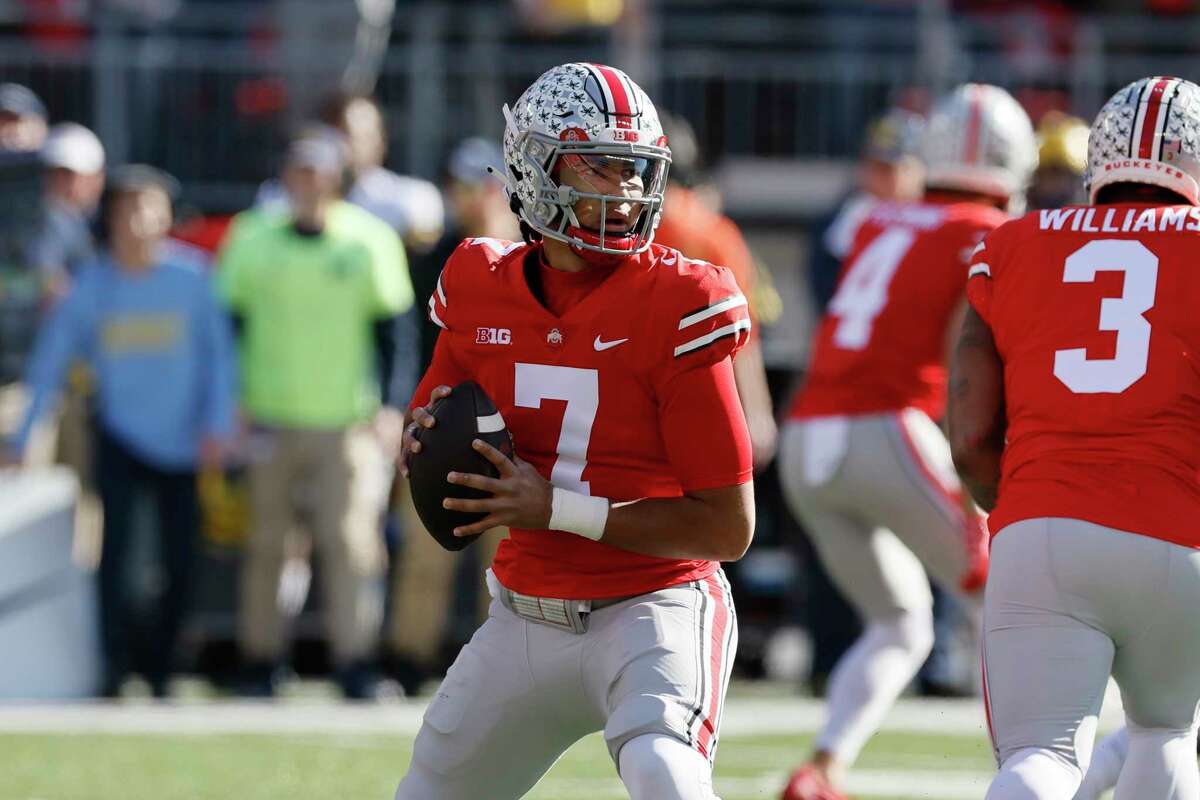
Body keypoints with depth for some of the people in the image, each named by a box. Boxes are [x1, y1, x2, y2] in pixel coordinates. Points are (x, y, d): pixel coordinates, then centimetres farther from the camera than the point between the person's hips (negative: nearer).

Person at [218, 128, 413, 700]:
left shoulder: (371, 241, 1)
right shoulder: (253, 239, 5)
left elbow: (388, 327, 5)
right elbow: (230, 322, 10)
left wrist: (387, 406, -3)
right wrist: (230, 405, 3)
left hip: (347, 422, -2)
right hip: (269, 418, 2)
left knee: (350, 540, -10)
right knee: (265, 543, 5)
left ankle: (355, 663, -9)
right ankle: (260, 662, 13)